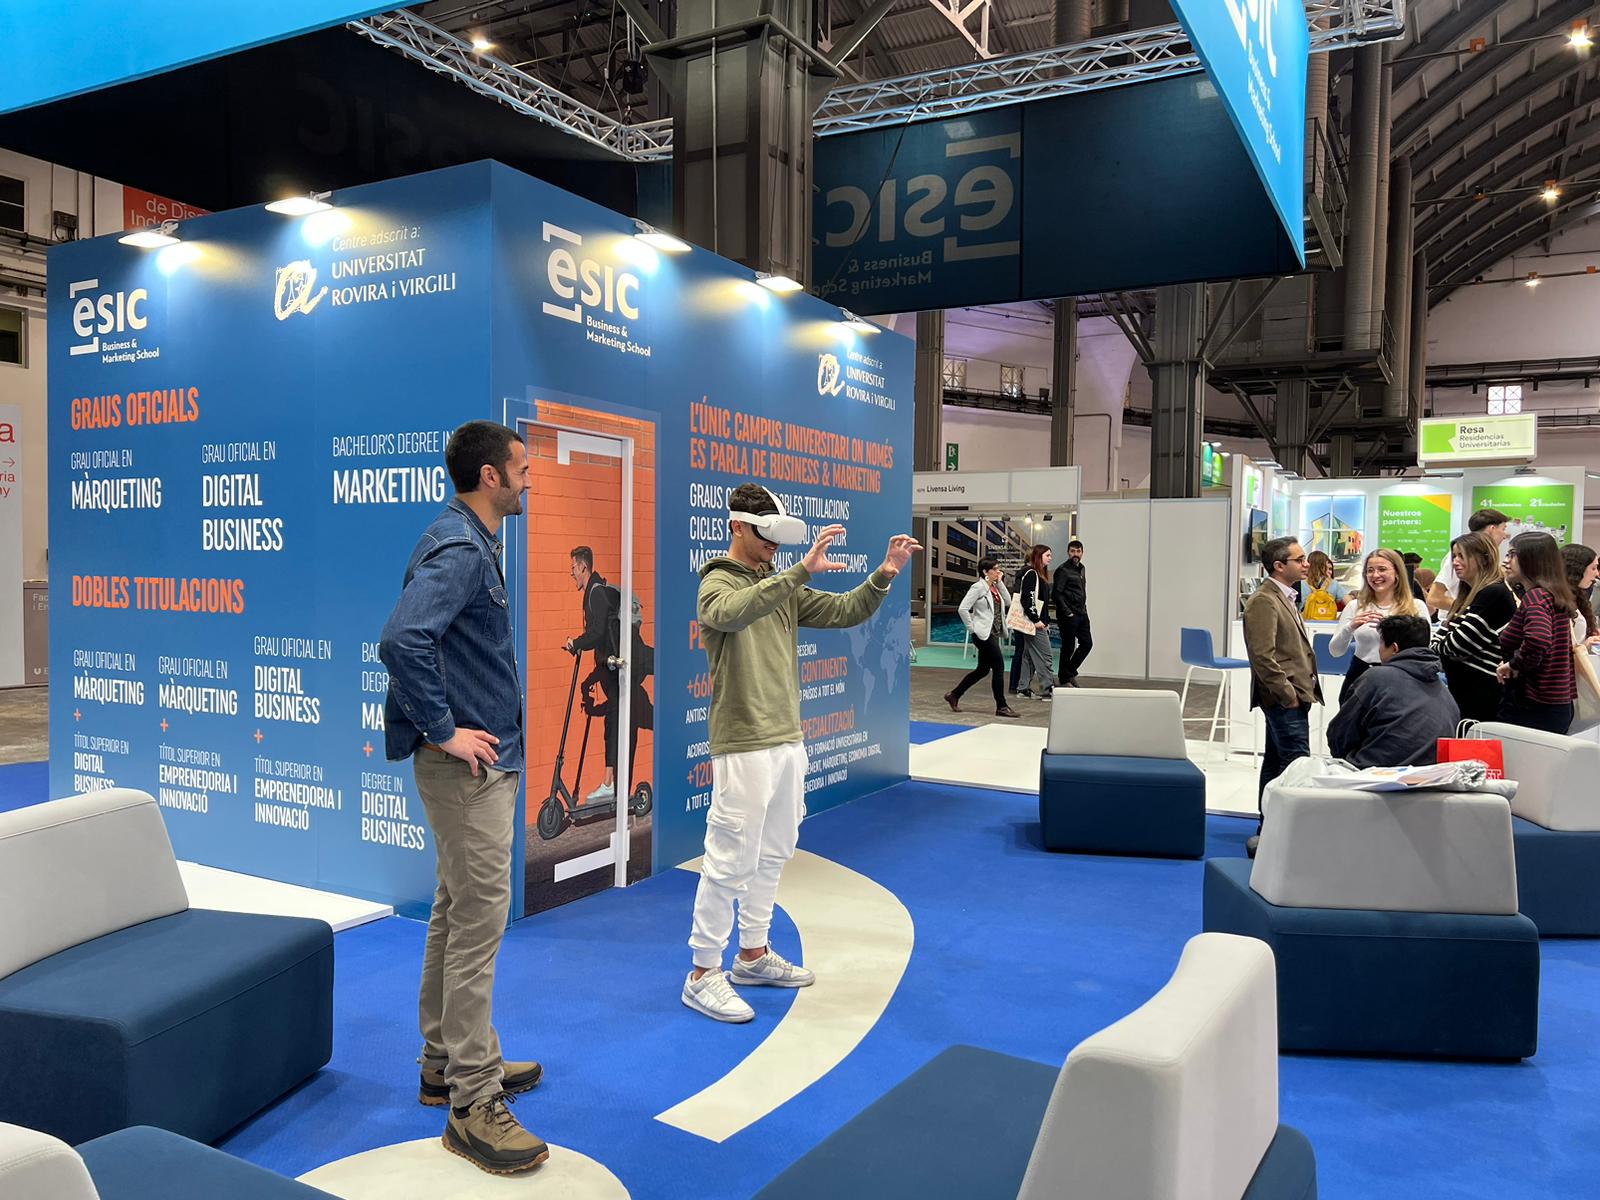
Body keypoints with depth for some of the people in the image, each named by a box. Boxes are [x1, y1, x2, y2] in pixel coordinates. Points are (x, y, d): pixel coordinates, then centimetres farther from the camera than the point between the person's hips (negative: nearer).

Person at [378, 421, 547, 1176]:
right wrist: (444, 731, -24)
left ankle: (446, 1062, 31)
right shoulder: (459, 550, -18)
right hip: (469, 767, -10)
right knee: (479, 924, -5)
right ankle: (472, 1103, 5)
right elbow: (401, 640, -32)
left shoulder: (469, 545, 13)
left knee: (456, 914, 18)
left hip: (482, 762, 10)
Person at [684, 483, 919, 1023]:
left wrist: (884, 575, -8)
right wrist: (802, 571, -40)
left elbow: (844, 612, 8)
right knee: (730, 861, -3)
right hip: (744, 745, -8)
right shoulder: (718, 583, -9)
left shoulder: (783, 587, 13)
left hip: (787, 740, 8)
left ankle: (753, 955, 31)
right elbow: (732, 613, -34)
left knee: (773, 853, 16)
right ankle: (703, 974, 10)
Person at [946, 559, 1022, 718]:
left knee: (983, 669, 14)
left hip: (993, 634, 9)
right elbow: (963, 609, -18)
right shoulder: (978, 587, -13)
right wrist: (972, 628, -14)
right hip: (983, 634, -9)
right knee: (999, 667, -7)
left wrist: (1000, 582, 3)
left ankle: (954, 695, 25)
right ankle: (1001, 707, 2)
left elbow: (1008, 602, 6)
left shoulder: (995, 587, 13)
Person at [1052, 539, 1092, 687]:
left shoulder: (1081, 568, 15)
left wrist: (1084, 607, 9)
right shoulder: (1063, 570, -12)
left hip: (1081, 614, 8)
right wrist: (1066, 613, -17)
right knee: (1068, 647, -1)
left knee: (1087, 644, 10)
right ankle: (1064, 680, 11)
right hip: (1069, 616, -8)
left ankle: (1070, 673, 24)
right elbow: (1056, 594, -16)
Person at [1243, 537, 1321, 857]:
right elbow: (1262, 655, -21)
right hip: (1285, 698, -10)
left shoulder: (1285, 598, 19)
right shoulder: (1264, 601, -14)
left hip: (1291, 697, 10)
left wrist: (1299, 692, 18)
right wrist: (1288, 694, -19)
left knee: (1276, 764, 13)